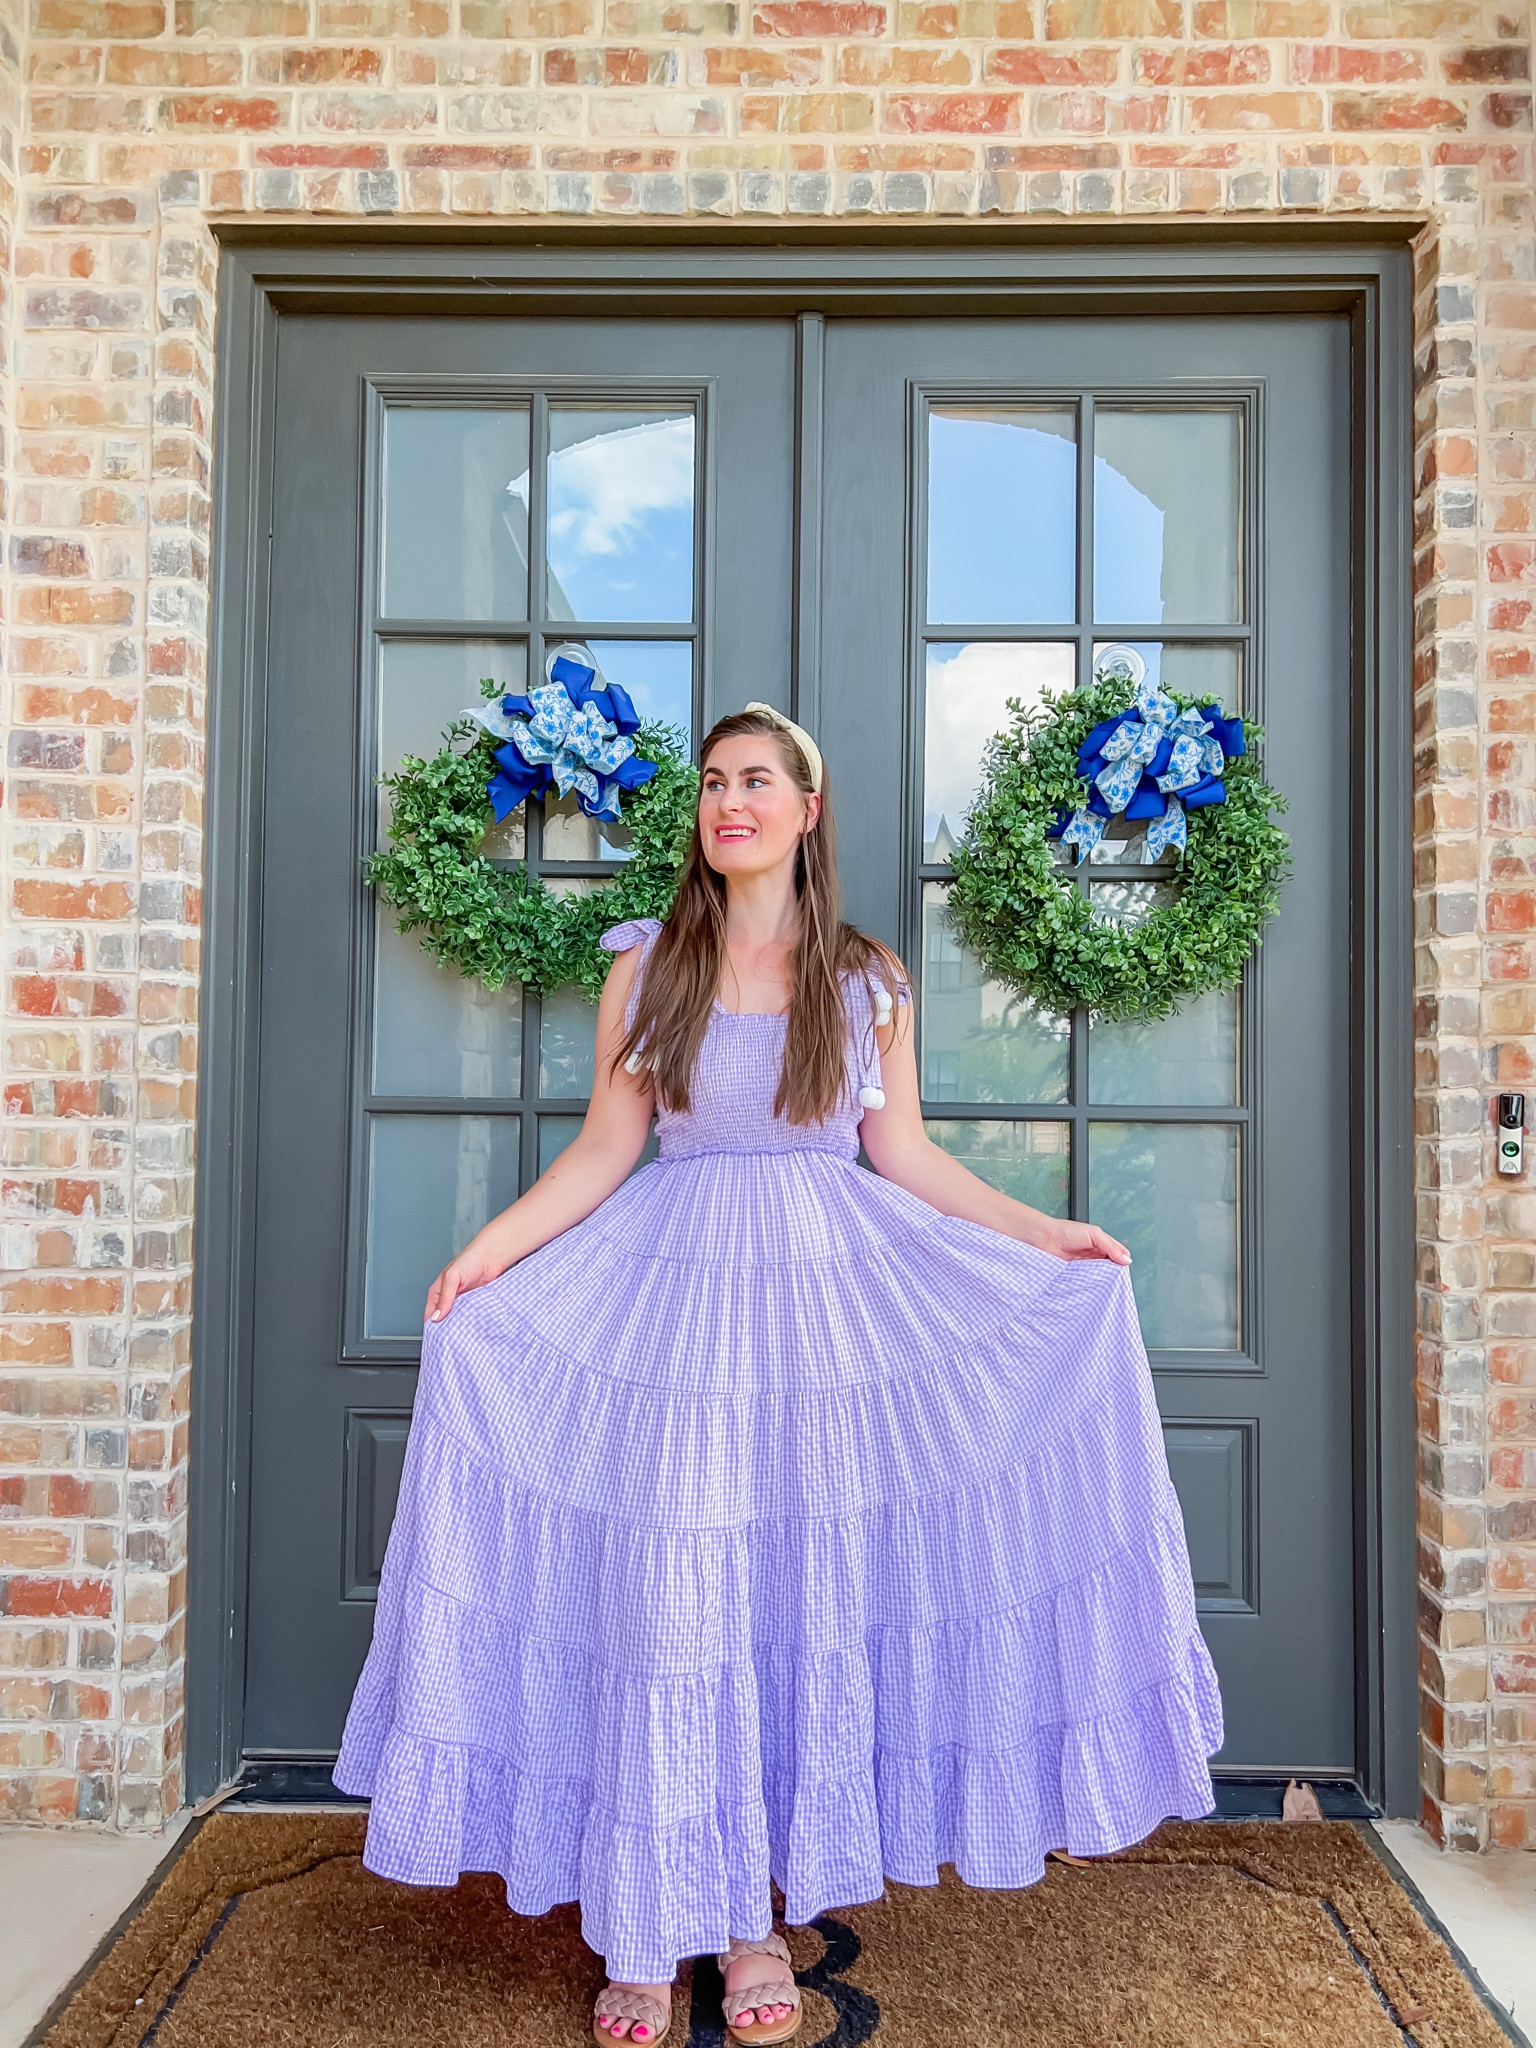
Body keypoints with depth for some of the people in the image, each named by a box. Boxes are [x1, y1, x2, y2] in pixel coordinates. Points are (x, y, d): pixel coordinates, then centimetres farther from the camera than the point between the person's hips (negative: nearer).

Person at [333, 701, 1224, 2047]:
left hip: (827, 1289, 1)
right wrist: (493, 1247, -7)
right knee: (667, 1595, 1)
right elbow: (606, 1148, 3)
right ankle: (651, 1934, 18)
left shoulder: (870, 979, 4)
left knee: (800, 1593, 5)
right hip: (675, 1289, 0)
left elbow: (904, 1155, 7)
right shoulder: (648, 965, 4)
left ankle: (758, 1917, 23)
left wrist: (1044, 1234, 3)